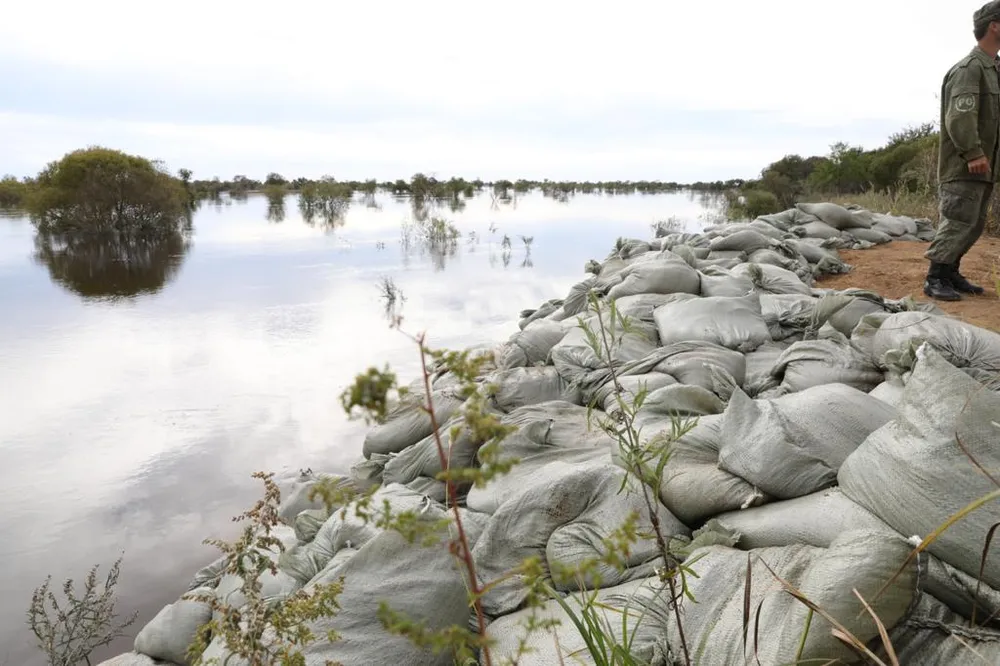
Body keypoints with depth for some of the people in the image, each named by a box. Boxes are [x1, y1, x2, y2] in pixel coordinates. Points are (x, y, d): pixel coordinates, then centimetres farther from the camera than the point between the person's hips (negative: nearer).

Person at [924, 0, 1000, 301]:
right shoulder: (969, 68, -11)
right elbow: (961, 115, -24)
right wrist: (973, 152, -31)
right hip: (963, 166, -10)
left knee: (974, 225, 11)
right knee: (957, 222, -9)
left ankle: (951, 273, 19)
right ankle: (935, 279, -4)